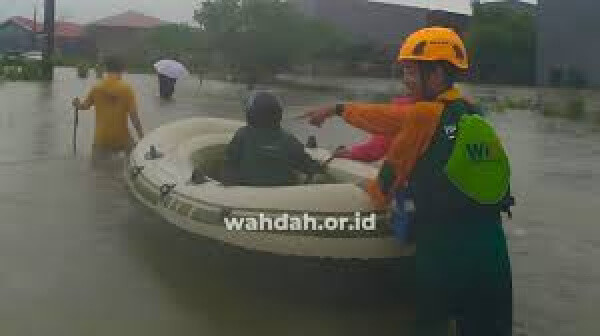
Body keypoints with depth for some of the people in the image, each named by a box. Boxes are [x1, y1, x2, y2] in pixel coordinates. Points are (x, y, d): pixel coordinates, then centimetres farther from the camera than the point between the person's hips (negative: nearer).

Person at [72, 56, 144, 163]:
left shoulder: (97, 88, -3)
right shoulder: (127, 89, -9)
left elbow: (85, 106, 10)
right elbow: (133, 115, -12)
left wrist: (77, 105, 28)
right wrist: (141, 135, -5)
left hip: (102, 137, 2)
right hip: (121, 137, -2)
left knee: (97, 159, 25)